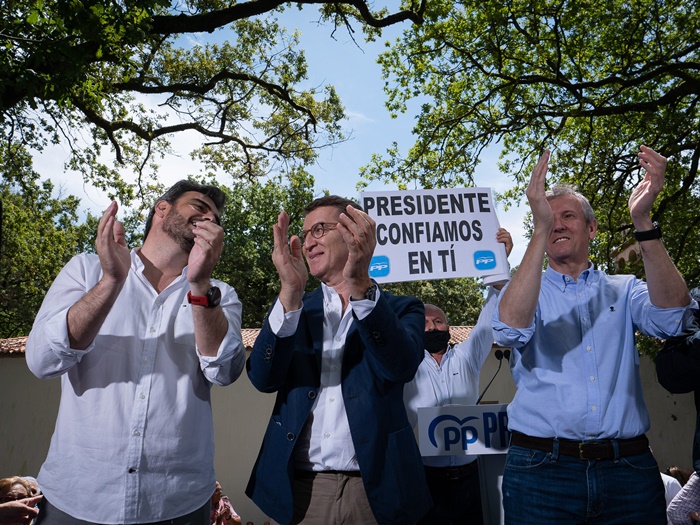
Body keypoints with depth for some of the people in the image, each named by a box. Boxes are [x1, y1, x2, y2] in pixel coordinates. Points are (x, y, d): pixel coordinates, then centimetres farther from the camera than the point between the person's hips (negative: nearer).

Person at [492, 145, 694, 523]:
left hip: (629, 469, 2)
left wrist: (642, 220, -21)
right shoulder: (524, 291, 5)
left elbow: (670, 314, -11)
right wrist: (539, 228, -24)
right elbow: (510, 327, -18)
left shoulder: (623, 290, 10)